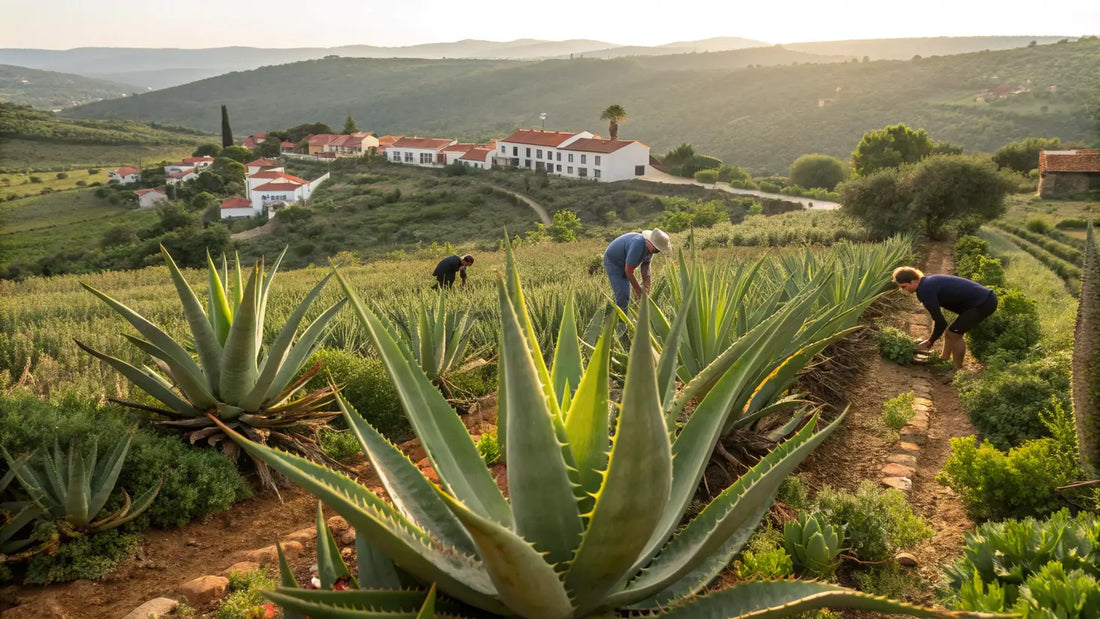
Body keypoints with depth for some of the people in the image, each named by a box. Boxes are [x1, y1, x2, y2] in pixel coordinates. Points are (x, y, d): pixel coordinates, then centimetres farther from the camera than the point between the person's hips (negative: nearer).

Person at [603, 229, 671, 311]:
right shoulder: (638, 246, -38)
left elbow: (645, 266, 0)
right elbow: (629, 271, -33)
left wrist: (646, 285, -8)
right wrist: (638, 288, -23)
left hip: (624, 264, 9)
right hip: (613, 262, -9)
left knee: (626, 295, 16)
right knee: (622, 295, -16)